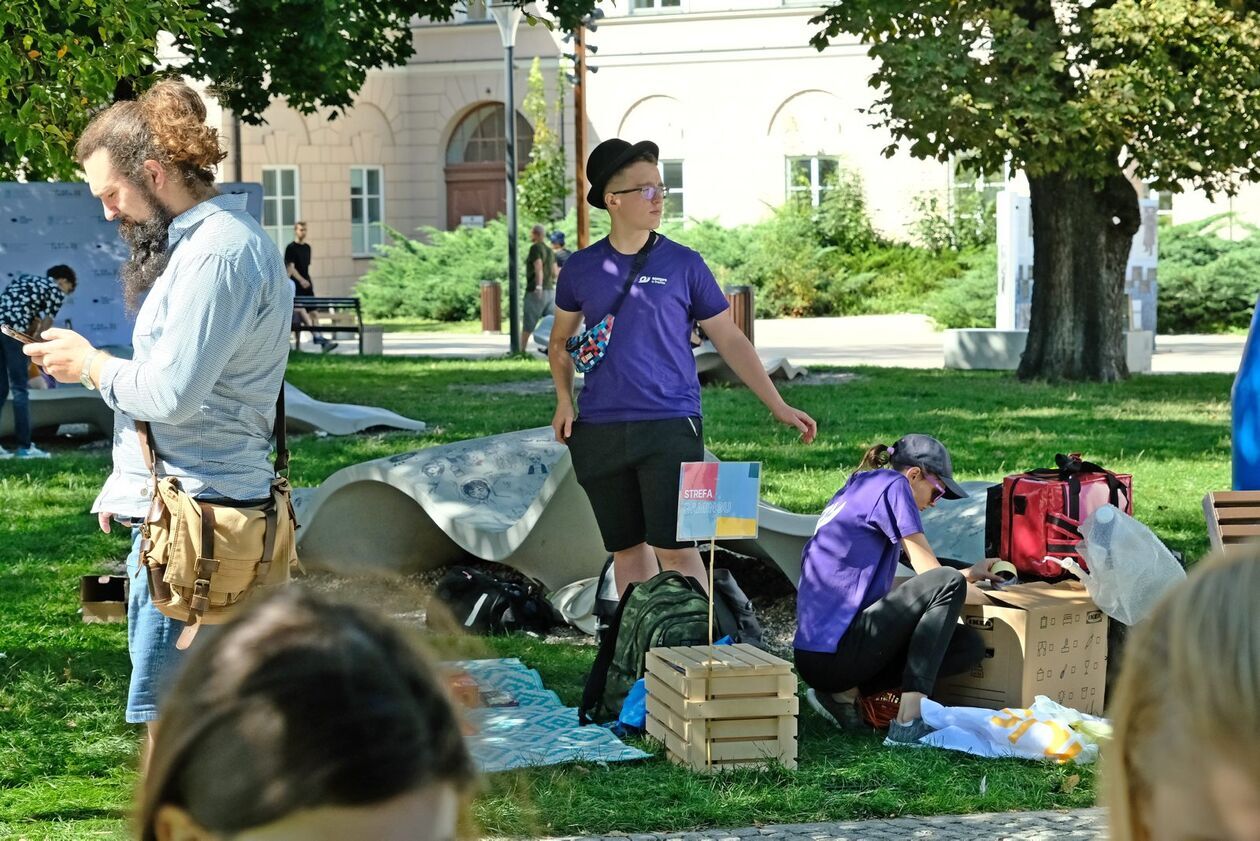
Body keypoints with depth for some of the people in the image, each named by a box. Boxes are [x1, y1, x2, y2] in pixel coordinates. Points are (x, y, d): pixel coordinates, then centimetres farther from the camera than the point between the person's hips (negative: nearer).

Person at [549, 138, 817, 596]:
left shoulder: (684, 265, 2)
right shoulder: (581, 268, 7)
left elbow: (730, 340, 4)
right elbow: (560, 341, 21)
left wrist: (779, 407, 0)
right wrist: (564, 400, 6)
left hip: (670, 425, -3)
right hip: (600, 432, 3)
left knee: (673, 545, -11)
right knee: (626, 547, 9)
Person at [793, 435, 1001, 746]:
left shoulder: (856, 489, 23)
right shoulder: (892, 484, -4)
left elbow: (879, 582, 27)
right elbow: (929, 571, -5)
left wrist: (967, 576, 31)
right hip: (833, 655, -10)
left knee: (970, 646, 6)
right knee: (948, 583, -17)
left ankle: (844, 694, 1)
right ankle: (909, 720, -23)